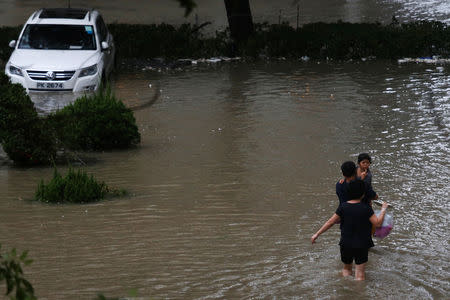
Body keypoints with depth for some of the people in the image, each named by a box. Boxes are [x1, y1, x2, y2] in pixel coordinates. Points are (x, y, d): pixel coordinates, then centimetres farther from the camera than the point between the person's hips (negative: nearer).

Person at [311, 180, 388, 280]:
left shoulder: (343, 207, -8)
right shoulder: (365, 208, -15)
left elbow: (330, 222, -4)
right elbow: (377, 223, -12)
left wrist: (317, 234, 4)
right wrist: (383, 210, 2)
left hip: (346, 244, 3)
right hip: (361, 245, -2)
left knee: (346, 268, 24)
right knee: (360, 274, 3)